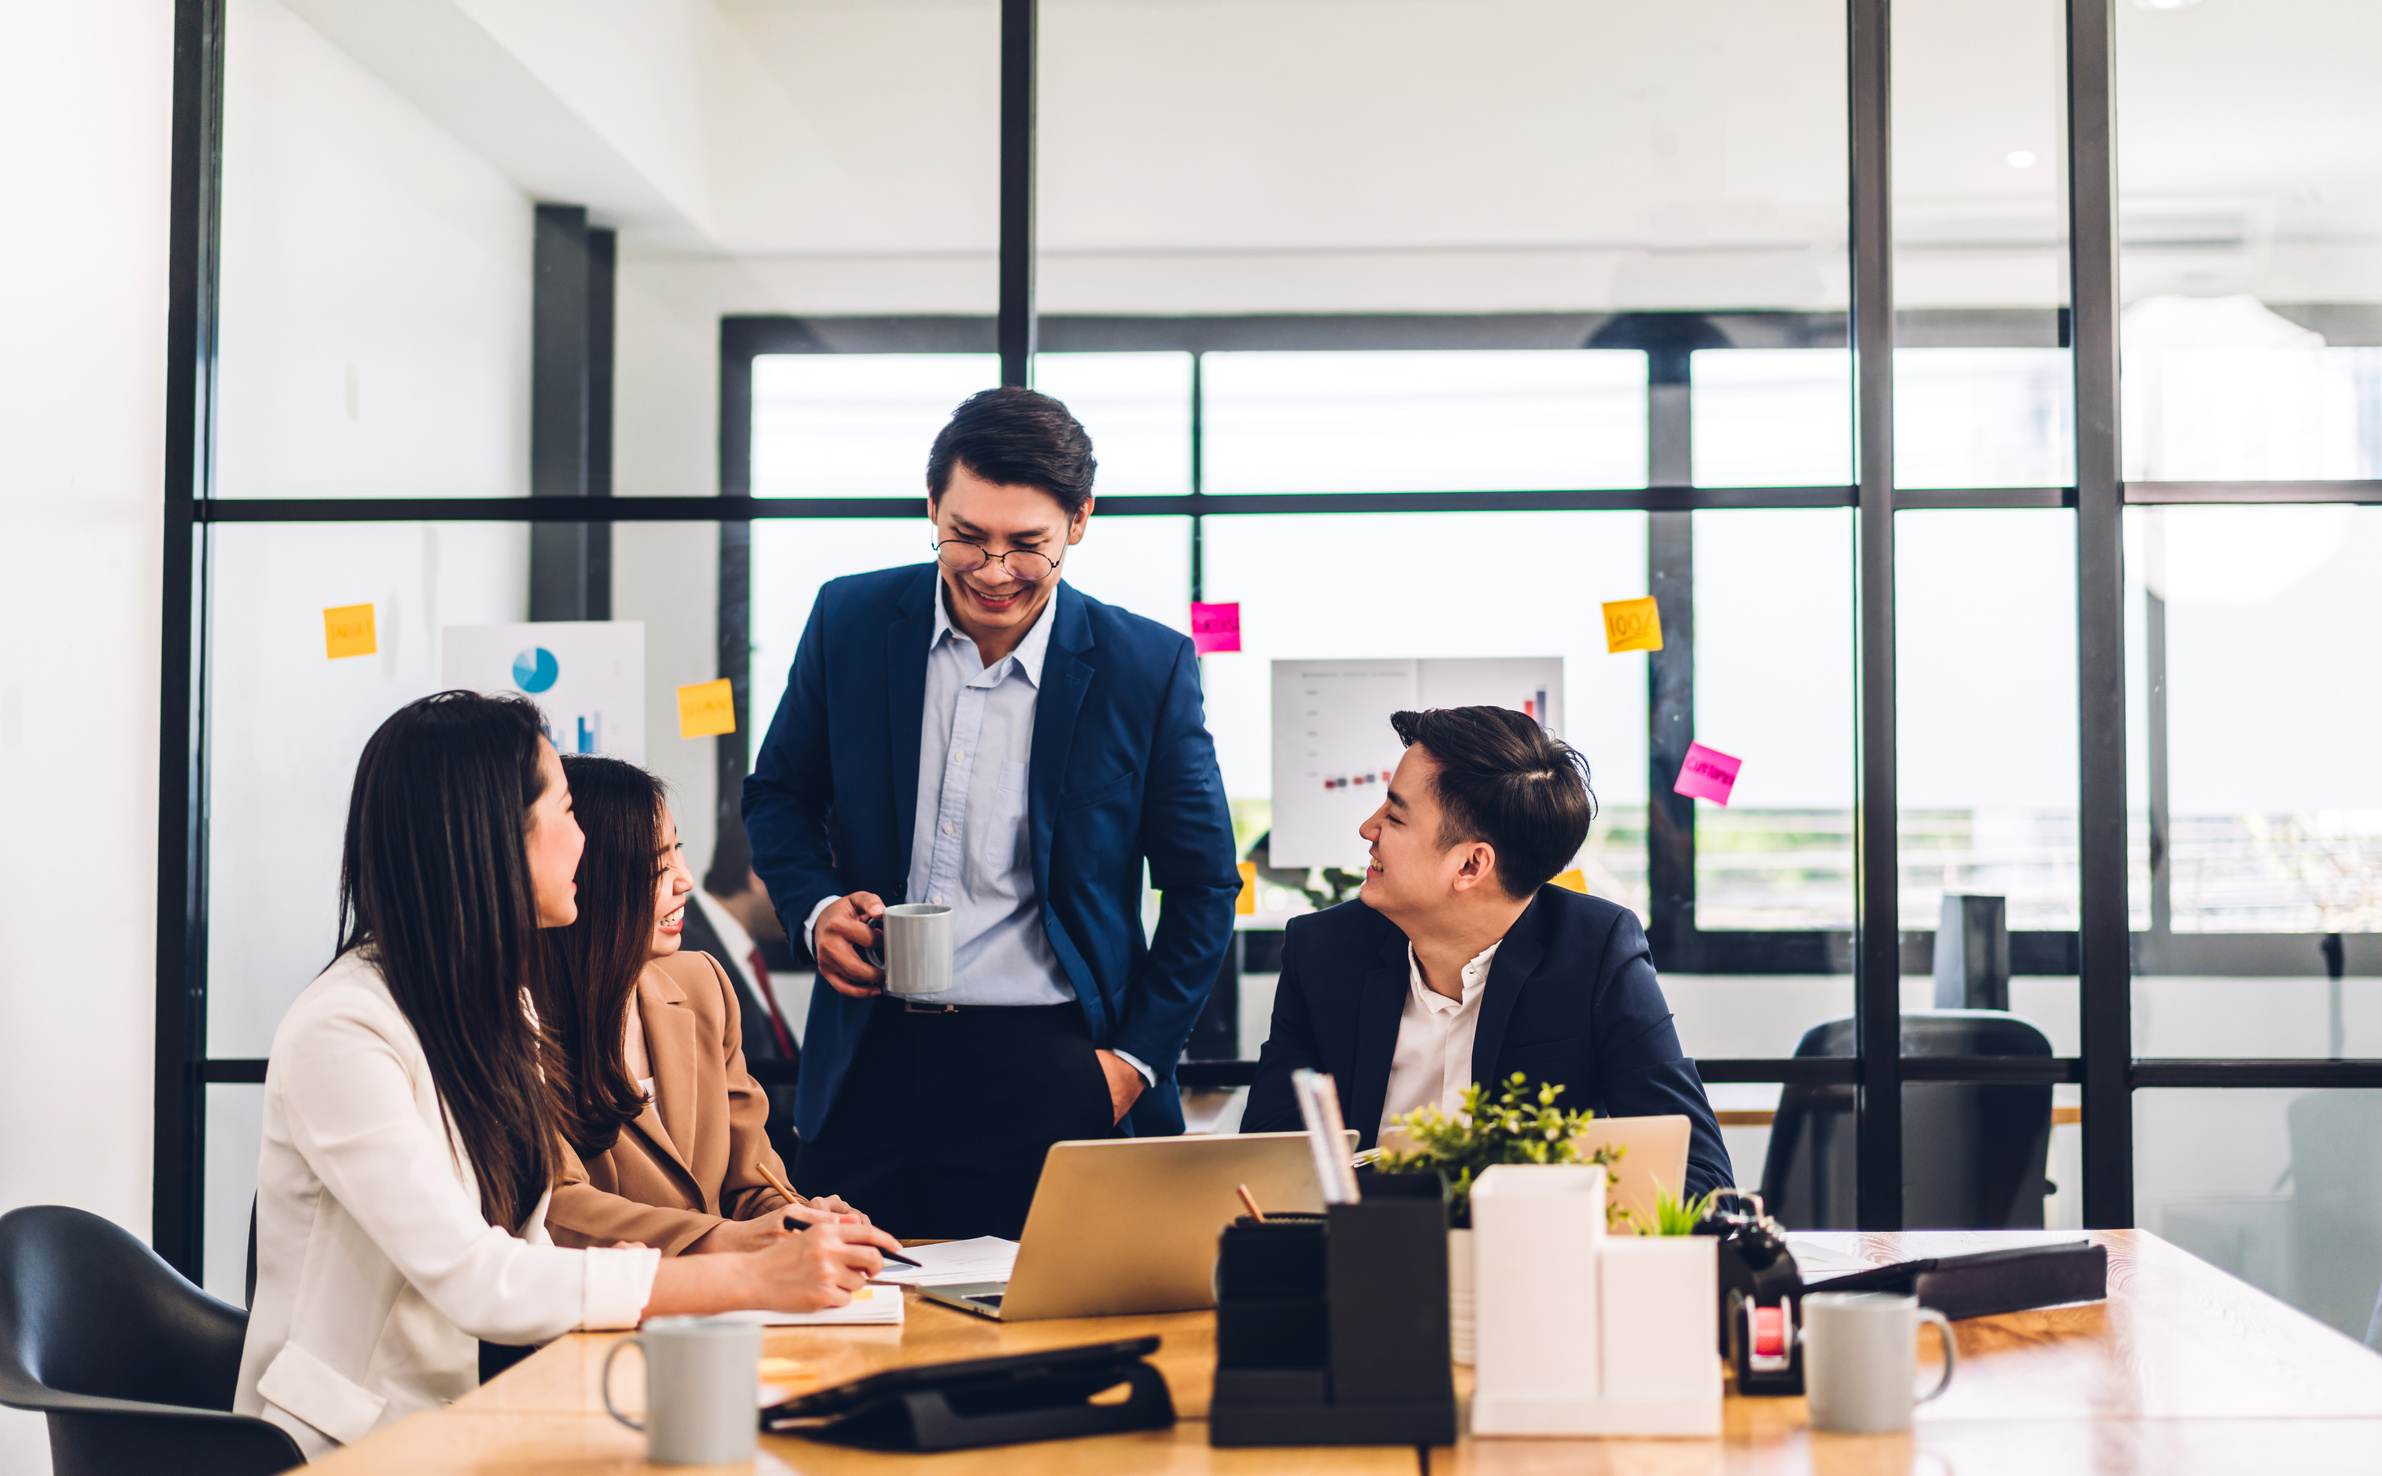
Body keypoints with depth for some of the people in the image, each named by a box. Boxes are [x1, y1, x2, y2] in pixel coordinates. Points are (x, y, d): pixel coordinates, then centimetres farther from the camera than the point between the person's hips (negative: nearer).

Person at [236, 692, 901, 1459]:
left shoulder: (498, 1001, 12)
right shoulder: (341, 1035, -16)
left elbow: (524, 1247, 11)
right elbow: (472, 1280, -24)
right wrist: (750, 1278, -24)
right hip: (349, 1446, -7)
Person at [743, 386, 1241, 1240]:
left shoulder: (1149, 670, -4)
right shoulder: (851, 621, 2)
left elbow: (1203, 886, 4)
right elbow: (779, 794, 15)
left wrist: (1137, 1058, -2)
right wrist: (814, 909, -4)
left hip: (1050, 1075, -2)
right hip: (870, 1065, 2)